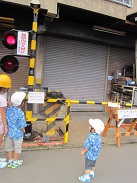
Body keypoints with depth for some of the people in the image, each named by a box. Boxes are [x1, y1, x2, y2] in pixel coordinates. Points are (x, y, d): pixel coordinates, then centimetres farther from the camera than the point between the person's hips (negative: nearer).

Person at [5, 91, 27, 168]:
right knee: (17, 148, 15)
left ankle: (10, 161, 35)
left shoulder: (7, 109, -10)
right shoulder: (20, 113, -25)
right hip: (17, 134, -5)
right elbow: (22, 126, -20)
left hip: (9, 132, 5)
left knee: (9, 147, 21)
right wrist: (23, 131, -1)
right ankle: (15, 162, 29)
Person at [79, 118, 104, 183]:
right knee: (93, 164, 27)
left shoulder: (91, 137, -34)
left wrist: (83, 151, -7)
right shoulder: (98, 136, -8)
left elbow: (87, 147, -25)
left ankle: (86, 177, 23)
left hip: (90, 155, -8)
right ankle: (91, 173, 47)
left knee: (88, 166, 9)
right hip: (95, 154, 8)